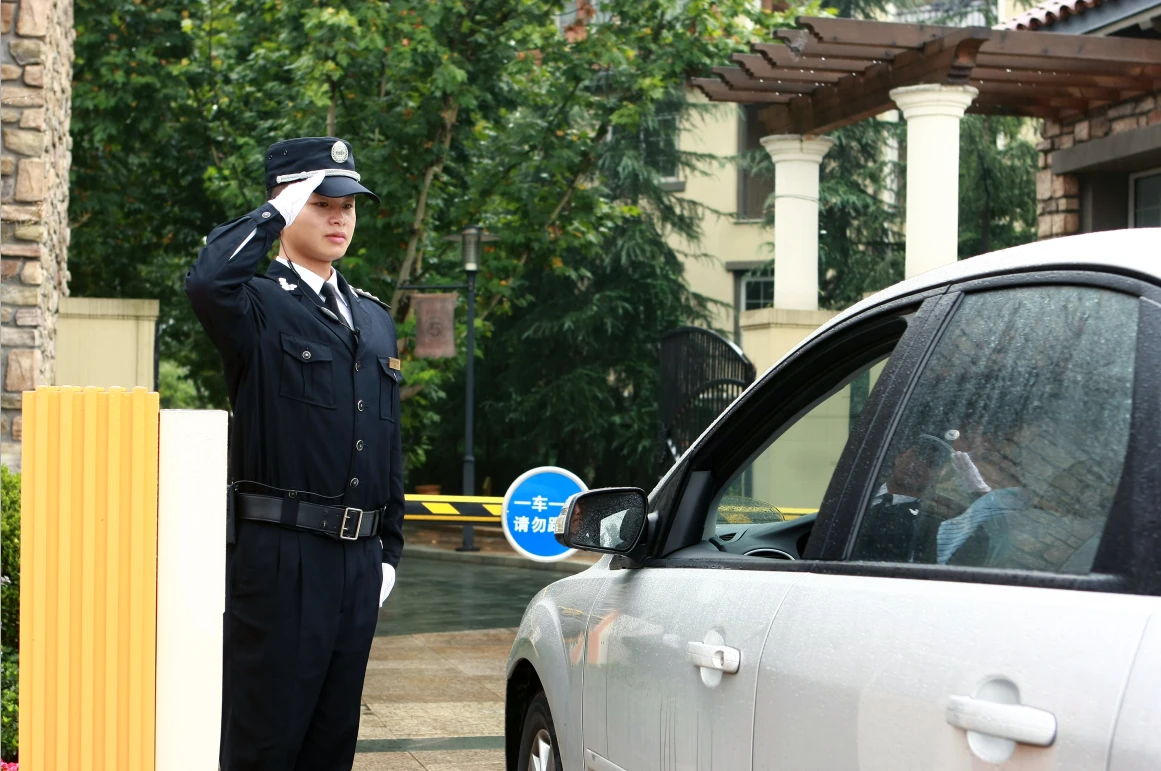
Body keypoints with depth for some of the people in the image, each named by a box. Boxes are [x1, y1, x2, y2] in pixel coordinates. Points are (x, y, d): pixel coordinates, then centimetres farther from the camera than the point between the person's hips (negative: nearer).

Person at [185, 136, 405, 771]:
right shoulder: (259, 308, -4)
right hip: (279, 552, -7)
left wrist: (388, 549, 16)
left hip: (359, 556, 7)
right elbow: (207, 281, -29)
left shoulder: (375, 320, 18)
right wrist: (277, 211, -16)